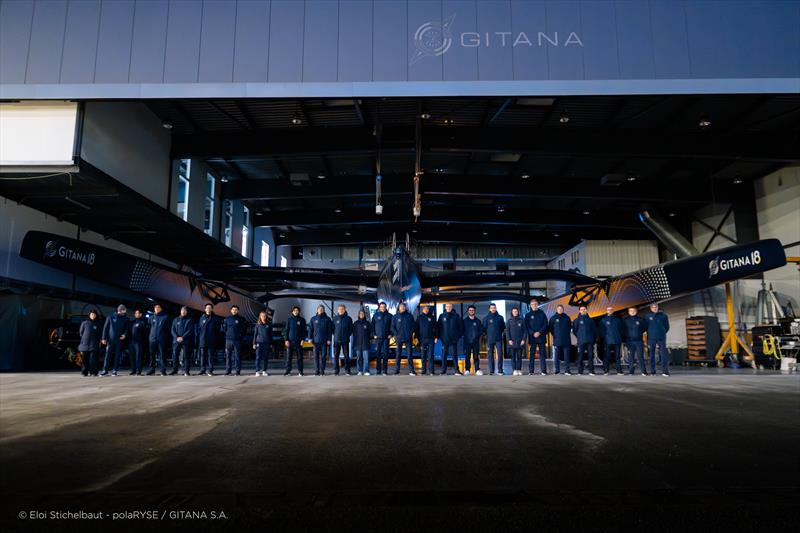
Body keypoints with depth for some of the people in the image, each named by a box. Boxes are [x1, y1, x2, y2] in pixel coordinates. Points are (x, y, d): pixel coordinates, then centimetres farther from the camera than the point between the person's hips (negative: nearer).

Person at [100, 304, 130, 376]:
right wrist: (104, 338, -1)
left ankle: (114, 370, 4)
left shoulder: (126, 319, 8)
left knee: (117, 356, 0)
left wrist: (125, 334, -11)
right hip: (110, 340, -1)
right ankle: (105, 370, 3)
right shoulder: (111, 317, 6)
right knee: (108, 355, -3)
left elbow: (128, 329, 9)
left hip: (120, 340, 1)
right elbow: (105, 328, 5)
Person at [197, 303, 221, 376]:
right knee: (203, 355, 5)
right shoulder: (202, 318, 12)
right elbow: (199, 329, 14)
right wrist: (199, 337, 5)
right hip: (203, 340, 2)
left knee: (210, 355, -1)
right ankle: (203, 370, 9)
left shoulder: (216, 318, 4)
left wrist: (214, 336, -3)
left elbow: (218, 329, 5)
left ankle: (209, 370, 1)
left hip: (211, 341, -2)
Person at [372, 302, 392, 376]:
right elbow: (372, 325, 7)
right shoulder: (375, 315, 7)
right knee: (378, 353, 2)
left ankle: (385, 370, 2)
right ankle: (378, 370, 7)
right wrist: (374, 334, -2)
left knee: (385, 354, -1)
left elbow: (392, 325, 7)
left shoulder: (389, 315, 6)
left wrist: (390, 334, -3)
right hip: (378, 337, 1)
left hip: (386, 337, 0)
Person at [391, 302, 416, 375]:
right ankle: (397, 370, 8)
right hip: (399, 339, 0)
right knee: (398, 355, 4)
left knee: (409, 354, -2)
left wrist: (411, 333, -5)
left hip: (408, 338, 0)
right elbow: (392, 327, 3)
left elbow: (413, 326, 8)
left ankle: (411, 370, -1)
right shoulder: (395, 317, 6)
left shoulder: (409, 316, 7)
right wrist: (396, 334, -9)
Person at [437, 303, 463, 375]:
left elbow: (460, 326, 5)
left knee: (455, 355, 1)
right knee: (444, 355, 4)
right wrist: (439, 336, -2)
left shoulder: (456, 315, 3)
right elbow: (438, 327, 6)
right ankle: (444, 371, 9)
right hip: (445, 339, 1)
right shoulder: (442, 316, 5)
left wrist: (459, 335, -2)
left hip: (453, 339, -1)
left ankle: (457, 370, 4)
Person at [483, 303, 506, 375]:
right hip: (490, 339, 0)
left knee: (500, 354, -7)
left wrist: (499, 333, 4)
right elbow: (484, 328, 7)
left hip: (498, 339, 0)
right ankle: (491, 371, 6)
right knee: (490, 355, 2)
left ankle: (500, 370, -2)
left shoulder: (500, 317, 10)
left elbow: (503, 327, 13)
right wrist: (488, 334, -1)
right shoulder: (486, 318, 8)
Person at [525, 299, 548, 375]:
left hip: (541, 337, 0)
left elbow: (545, 324, 1)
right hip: (532, 337, 0)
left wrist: (539, 332, -12)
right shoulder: (528, 315, 8)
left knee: (542, 354, 1)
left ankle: (543, 370, 2)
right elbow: (527, 326, 1)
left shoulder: (542, 313, 8)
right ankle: (531, 371, 1)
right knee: (532, 354, 0)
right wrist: (533, 333, -13)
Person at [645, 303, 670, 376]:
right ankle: (652, 371, 9)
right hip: (651, 338, 0)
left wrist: (662, 333, 8)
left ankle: (665, 371, -4)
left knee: (664, 355, -6)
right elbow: (645, 327, 10)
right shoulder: (647, 316, 6)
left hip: (661, 338, 0)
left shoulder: (663, 315, 7)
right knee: (652, 355, 4)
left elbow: (667, 327, 15)